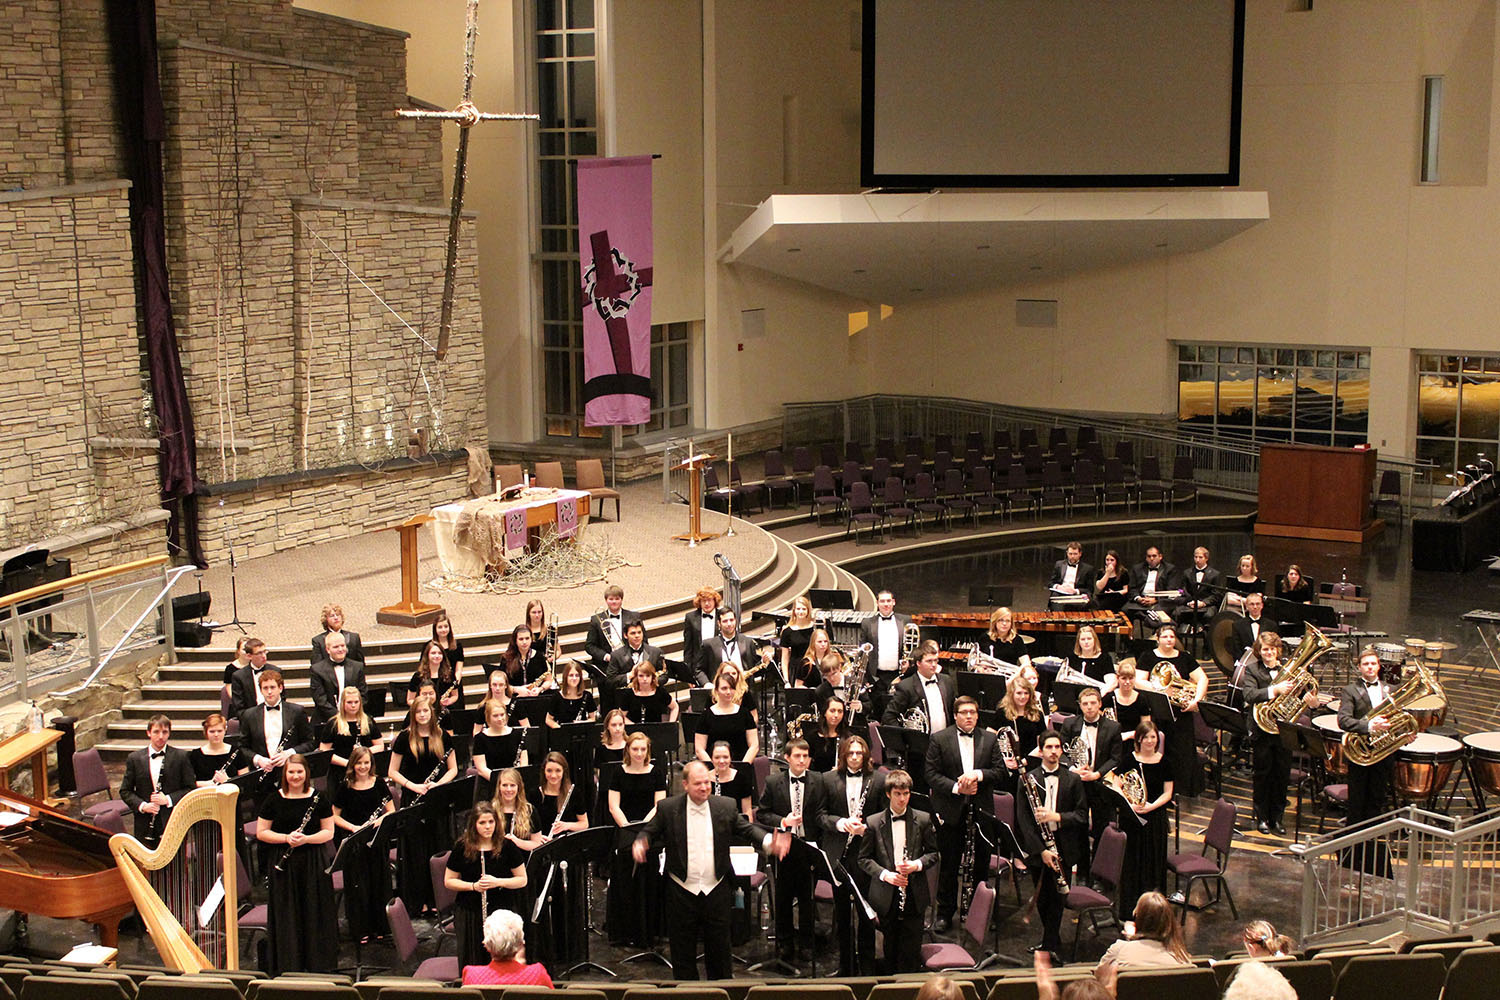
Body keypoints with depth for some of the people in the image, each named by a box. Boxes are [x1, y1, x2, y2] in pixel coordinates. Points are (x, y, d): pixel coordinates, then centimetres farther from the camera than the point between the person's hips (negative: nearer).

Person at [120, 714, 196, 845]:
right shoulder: (135, 758, 6)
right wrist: (141, 805, -9)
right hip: (144, 825, 1)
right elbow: (125, 791, 9)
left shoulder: (181, 757, 2)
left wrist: (168, 799, -12)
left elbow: (191, 788, 3)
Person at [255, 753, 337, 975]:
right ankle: (286, 966, 10)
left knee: (314, 913, 2)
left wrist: (306, 838, -15)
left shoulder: (319, 799, 2)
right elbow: (260, 833, 3)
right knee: (286, 915, 1)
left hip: (313, 864, 0)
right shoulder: (274, 800, 2)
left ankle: (317, 964, 12)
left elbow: (329, 832, 3)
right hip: (283, 866, 0)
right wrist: (286, 838, -13)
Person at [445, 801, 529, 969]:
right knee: (472, 962, -3)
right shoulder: (462, 848, 0)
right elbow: (448, 881, 6)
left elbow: (522, 880, 4)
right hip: (469, 911, 0)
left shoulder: (507, 846, 0)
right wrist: (473, 886, -11)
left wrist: (498, 882, -13)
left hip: (502, 910, 0)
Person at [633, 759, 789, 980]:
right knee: (683, 951, 8)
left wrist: (769, 842, -12)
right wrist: (640, 844, -21)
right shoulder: (667, 808, -3)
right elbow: (650, 832, 2)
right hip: (681, 891, -1)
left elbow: (747, 829, 7)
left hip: (716, 890, 1)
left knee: (719, 948, 12)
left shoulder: (726, 806, 1)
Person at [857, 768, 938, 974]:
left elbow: (933, 853, 8)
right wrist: (884, 874, -13)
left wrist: (917, 864, -11)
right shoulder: (874, 822, -1)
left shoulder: (923, 820, 2)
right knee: (890, 947, 8)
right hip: (887, 895, 0)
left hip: (914, 895, 0)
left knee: (911, 948, 2)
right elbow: (864, 858, 3)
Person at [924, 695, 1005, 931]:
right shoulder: (939, 739, -1)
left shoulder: (989, 739, 6)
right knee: (949, 865, 6)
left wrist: (979, 774, -16)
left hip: (981, 811, 2)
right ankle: (945, 913, 18)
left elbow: (1001, 772, 2)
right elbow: (931, 774, -5)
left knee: (981, 864, 9)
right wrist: (956, 788, -18)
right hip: (951, 812, -2)